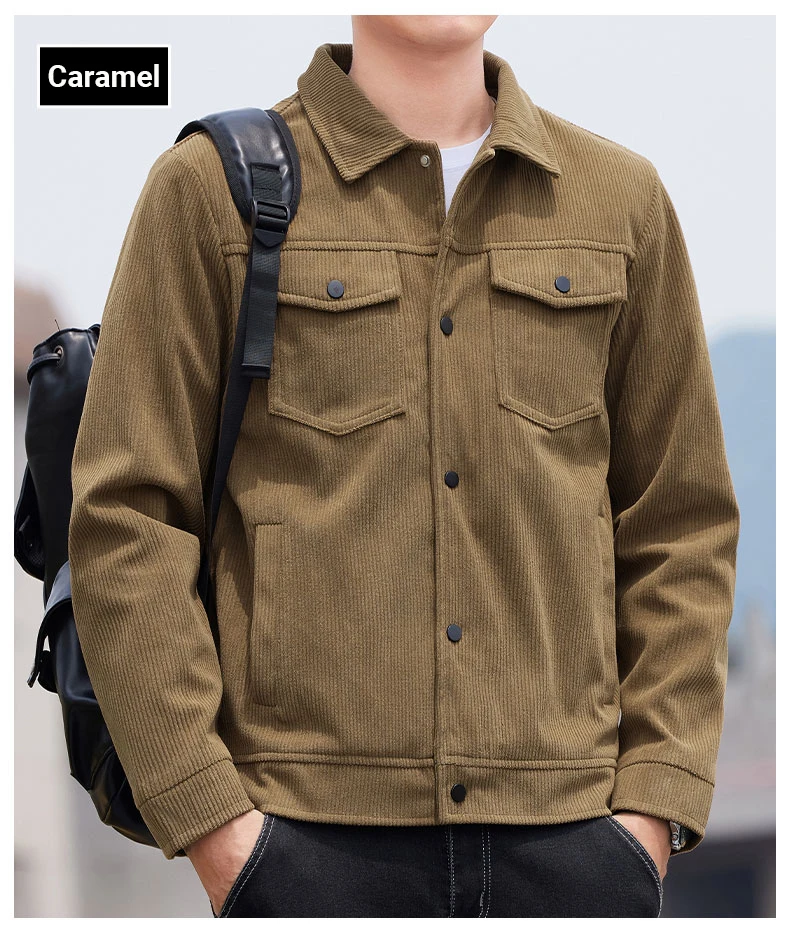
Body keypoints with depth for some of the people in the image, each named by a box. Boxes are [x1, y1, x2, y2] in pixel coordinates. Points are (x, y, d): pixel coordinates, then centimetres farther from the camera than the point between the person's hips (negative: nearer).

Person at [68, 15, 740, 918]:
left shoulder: (623, 198, 11)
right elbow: (126, 520, -1)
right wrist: (208, 812, -7)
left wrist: (656, 794, 3)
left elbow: (680, 519, 12)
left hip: (569, 834, 2)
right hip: (314, 839, -2)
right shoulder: (210, 189, 3)